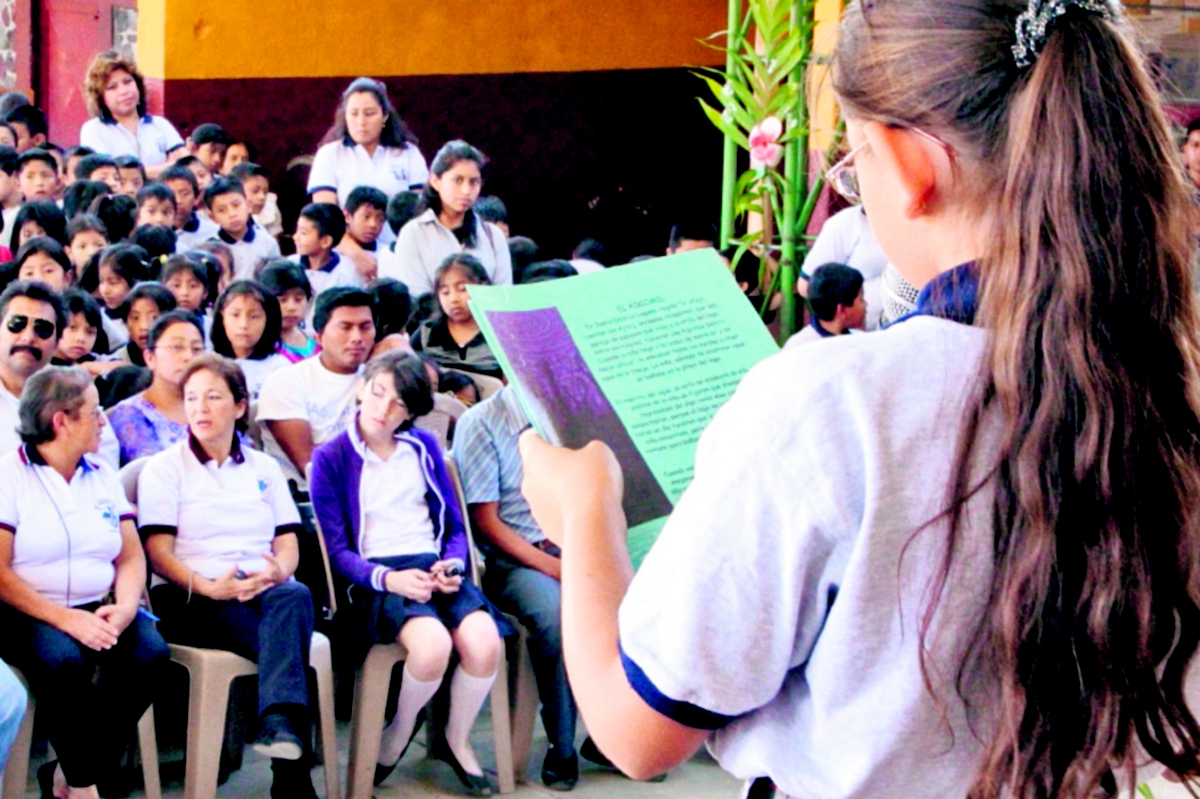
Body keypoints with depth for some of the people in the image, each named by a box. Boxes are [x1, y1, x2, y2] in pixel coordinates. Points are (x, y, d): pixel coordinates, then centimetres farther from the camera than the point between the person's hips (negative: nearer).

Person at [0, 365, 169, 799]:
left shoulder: (103, 477, 16)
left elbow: (131, 556, 12)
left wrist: (126, 607, -10)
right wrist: (64, 618, -22)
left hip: (98, 610, 5)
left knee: (151, 652, -23)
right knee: (62, 660, -36)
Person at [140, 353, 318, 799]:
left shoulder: (264, 468, 24)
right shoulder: (164, 469, 11)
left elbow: (288, 543, 15)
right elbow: (158, 552, -1)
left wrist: (278, 570, -11)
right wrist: (208, 586, -20)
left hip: (262, 590, 3)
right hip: (190, 598, -3)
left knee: (295, 596, -37)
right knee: (290, 641, -35)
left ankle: (280, 726, -54)